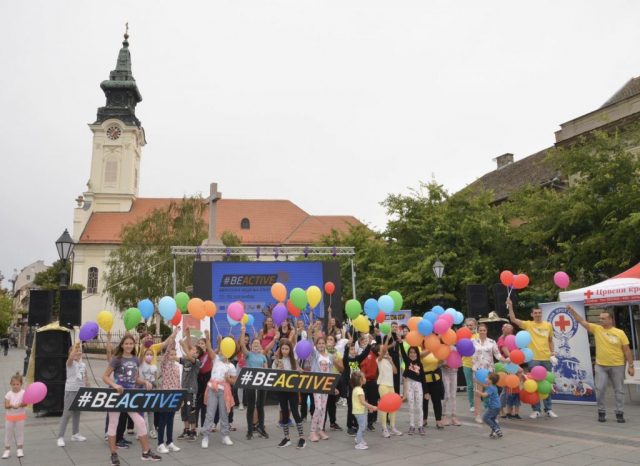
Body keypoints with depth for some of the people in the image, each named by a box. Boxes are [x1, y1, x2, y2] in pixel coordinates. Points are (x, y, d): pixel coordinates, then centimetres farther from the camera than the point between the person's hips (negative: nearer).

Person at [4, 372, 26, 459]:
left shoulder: (23, 393, -9)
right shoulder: (9, 394, -5)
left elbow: (25, 404, -17)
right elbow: (6, 406, -12)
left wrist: (19, 405, -35)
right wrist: (11, 406, -31)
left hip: (20, 416, -1)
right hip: (10, 416, 2)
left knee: (19, 432, 7)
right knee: (8, 433, 8)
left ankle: (19, 449, 18)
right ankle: (7, 450, 19)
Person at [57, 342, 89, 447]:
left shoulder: (83, 365, 11)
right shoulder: (70, 363, -6)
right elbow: (71, 357, -33)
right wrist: (75, 346, -39)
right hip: (71, 391, -6)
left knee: (77, 413, 13)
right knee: (67, 414, -6)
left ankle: (75, 435, 22)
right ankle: (60, 437, -1)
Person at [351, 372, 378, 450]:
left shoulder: (355, 389, 12)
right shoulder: (359, 390, -20)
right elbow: (362, 402, -26)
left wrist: (369, 407, 18)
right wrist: (372, 407, -22)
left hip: (358, 411, 10)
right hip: (359, 411, -10)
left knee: (364, 423, 20)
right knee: (362, 426, -6)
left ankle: (359, 438, 31)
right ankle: (358, 444, -1)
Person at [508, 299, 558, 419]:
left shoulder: (548, 325, 8)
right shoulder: (528, 324, -1)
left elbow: (550, 340, 18)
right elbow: (513, 319, -13)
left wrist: (552, 351, 5)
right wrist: (510, 307, -23)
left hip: (546, 358, 3)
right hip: (534, 359, -2)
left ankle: (549, 409, 21)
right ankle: (536, 410, 10)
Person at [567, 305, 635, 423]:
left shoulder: (620, 333, -5)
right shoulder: (596, 329, 0)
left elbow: (627, 350, -2)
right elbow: (582, 321, -4)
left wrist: (631, 365, -3)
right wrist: (572, 310, -15)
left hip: (617, 366, -1)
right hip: (601, 366, 1)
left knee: (619, 391, 7)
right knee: (600, 390, -1)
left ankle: (619, 413, 16)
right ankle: (601, 412, 11)